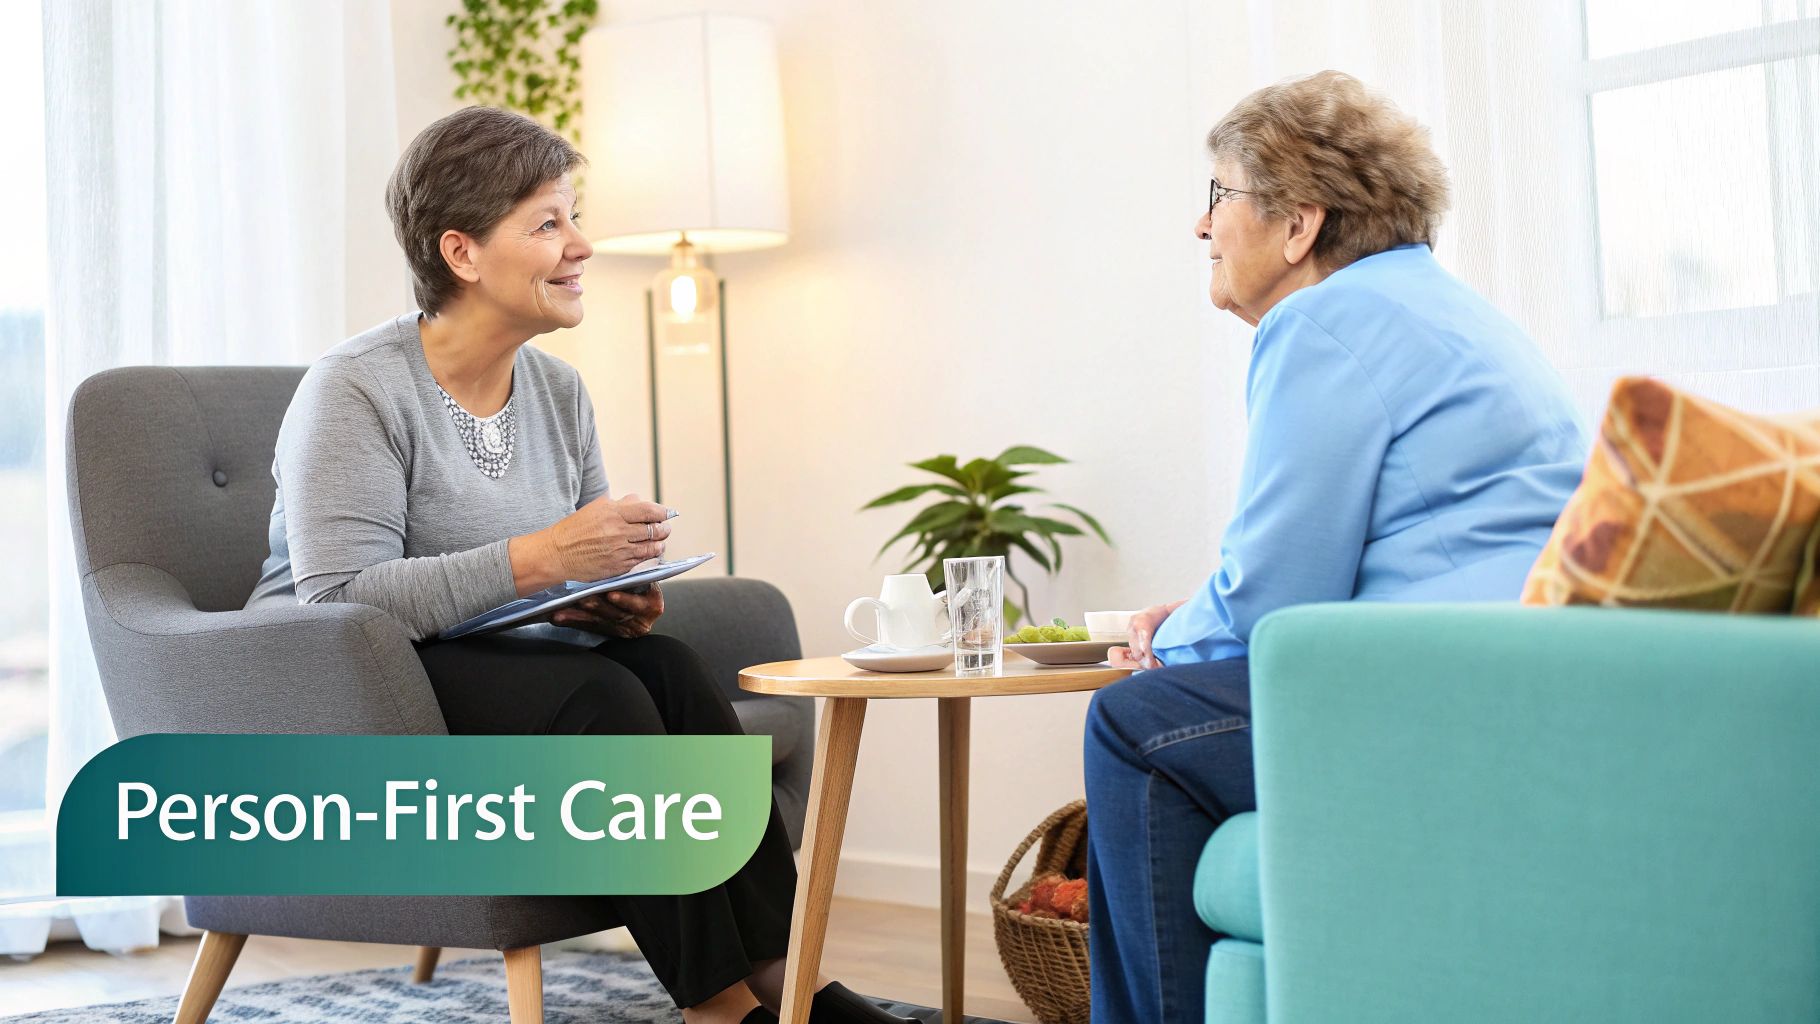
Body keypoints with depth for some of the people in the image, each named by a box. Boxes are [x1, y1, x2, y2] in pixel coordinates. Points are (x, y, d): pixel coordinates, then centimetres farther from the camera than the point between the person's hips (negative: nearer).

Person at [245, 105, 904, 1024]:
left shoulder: (557, 390, 9)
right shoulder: (354, 390, -14)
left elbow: (585, 569, 18)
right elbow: (343, 600, -25)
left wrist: (622, 600, -8)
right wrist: (541, 559, -29)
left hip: (502, 660, 7)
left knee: (670, 668, -23)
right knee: (599, 698, -30)